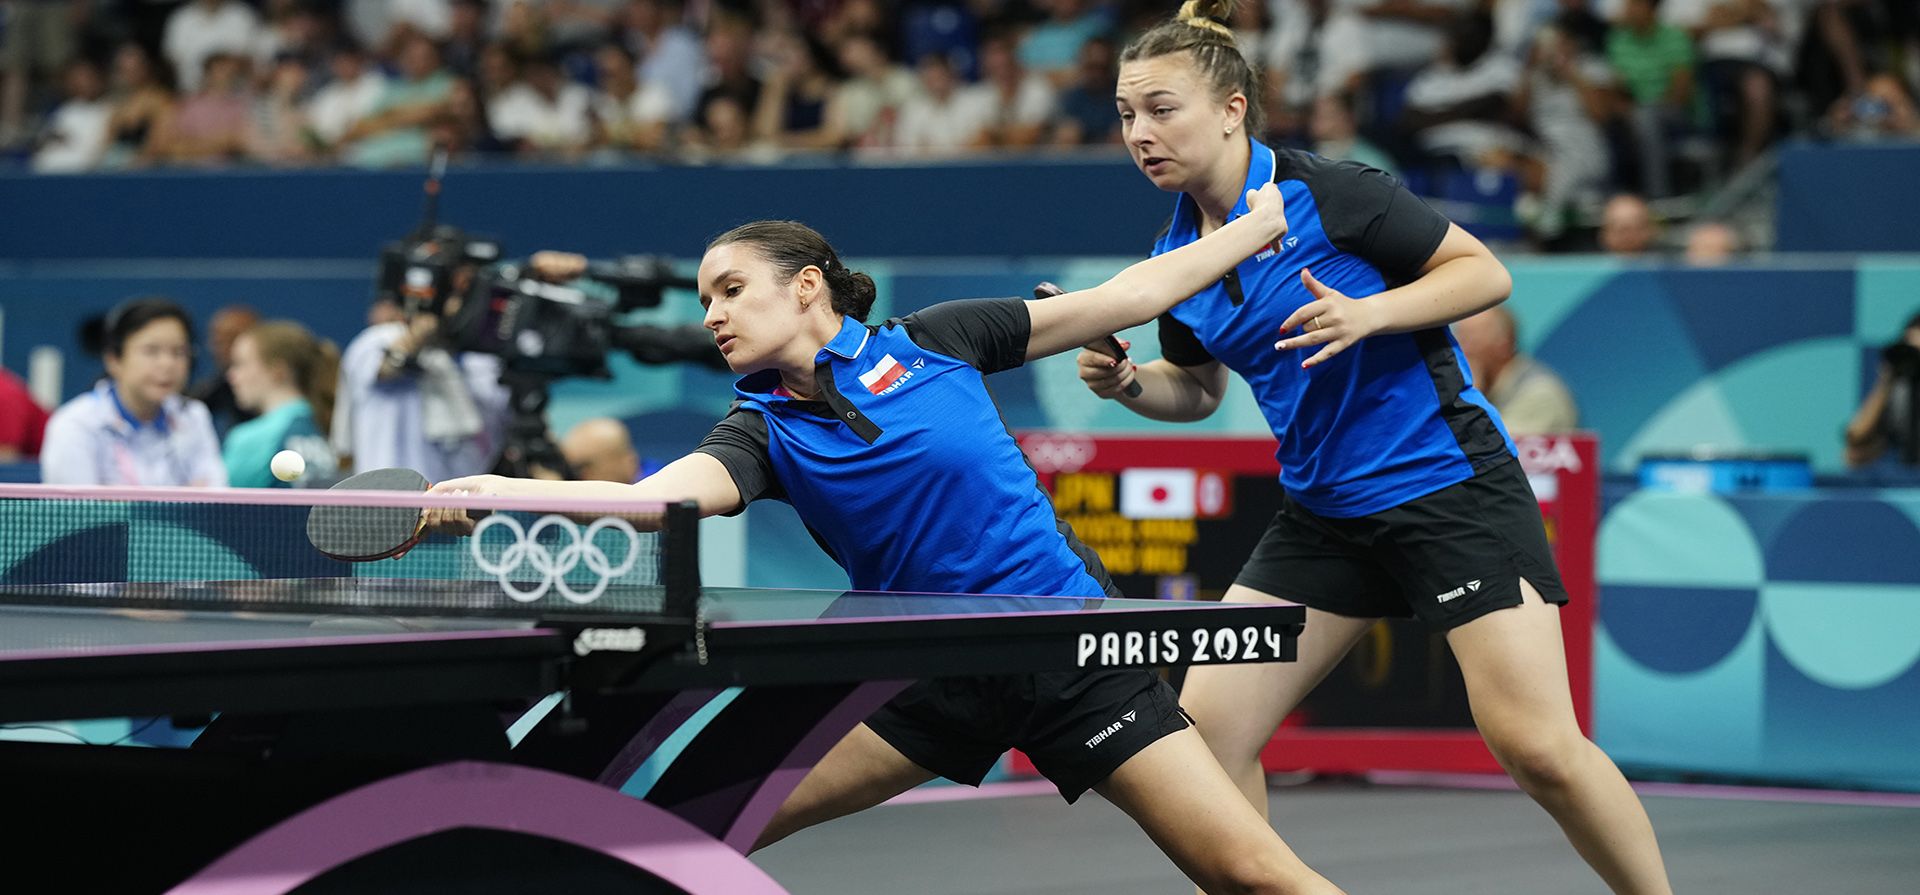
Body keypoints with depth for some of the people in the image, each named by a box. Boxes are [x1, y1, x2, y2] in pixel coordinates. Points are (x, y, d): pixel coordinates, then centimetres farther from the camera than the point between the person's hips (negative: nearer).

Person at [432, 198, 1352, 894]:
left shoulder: (930, 342, -2)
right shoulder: (761, 430, -1)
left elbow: (1127, 297, 7)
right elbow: (668, 493, -23)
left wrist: (1262, 224, 9)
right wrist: (507, 491, -39)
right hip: (930, 673, 2)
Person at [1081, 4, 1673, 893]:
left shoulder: (1329, 194, -14)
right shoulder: (1178, 256, 5)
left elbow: (1485, 271, -9)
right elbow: (1197, 387, 21)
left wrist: (1370, 313, -24)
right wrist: (1126, 382, 0)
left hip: (1449, 480, -7)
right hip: (1323, 512, 7)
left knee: (1536, 745, -14)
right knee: (1206, 727, -3)